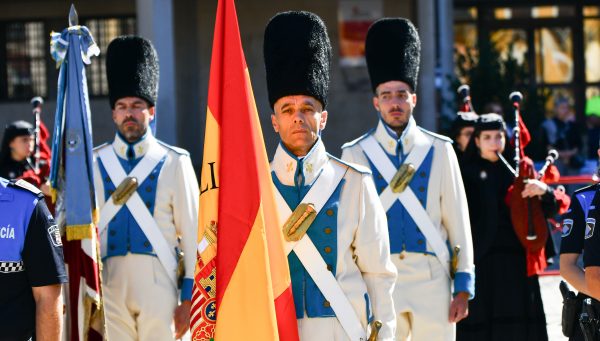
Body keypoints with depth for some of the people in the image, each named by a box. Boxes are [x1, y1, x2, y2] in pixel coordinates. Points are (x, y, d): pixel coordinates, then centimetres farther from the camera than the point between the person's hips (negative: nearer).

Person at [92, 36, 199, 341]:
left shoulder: (174, 163, 4)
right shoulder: (93, 163, 9)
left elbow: (192, 234, 3)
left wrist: (189, 298, -2)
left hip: (159, 285, -1)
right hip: (109, 285, 1)